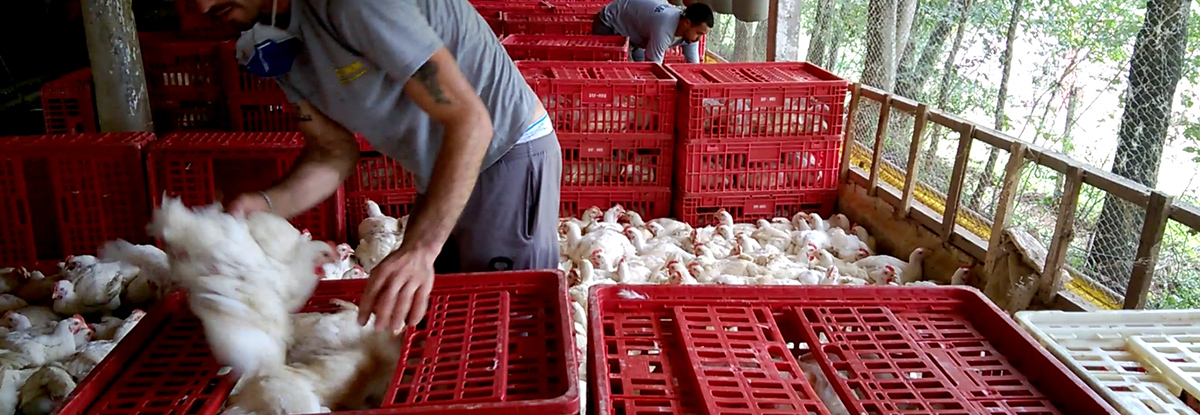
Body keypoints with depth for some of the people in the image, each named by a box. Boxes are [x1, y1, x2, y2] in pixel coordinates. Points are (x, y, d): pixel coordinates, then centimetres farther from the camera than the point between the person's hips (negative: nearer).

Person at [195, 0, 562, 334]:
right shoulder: (269, 38, -1)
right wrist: (266, 204, -19)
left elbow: (469, 120, -32)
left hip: (509, 157, -8)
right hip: (440, 175, 8)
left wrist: (420, 249, -40)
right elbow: (333, 153, 2)